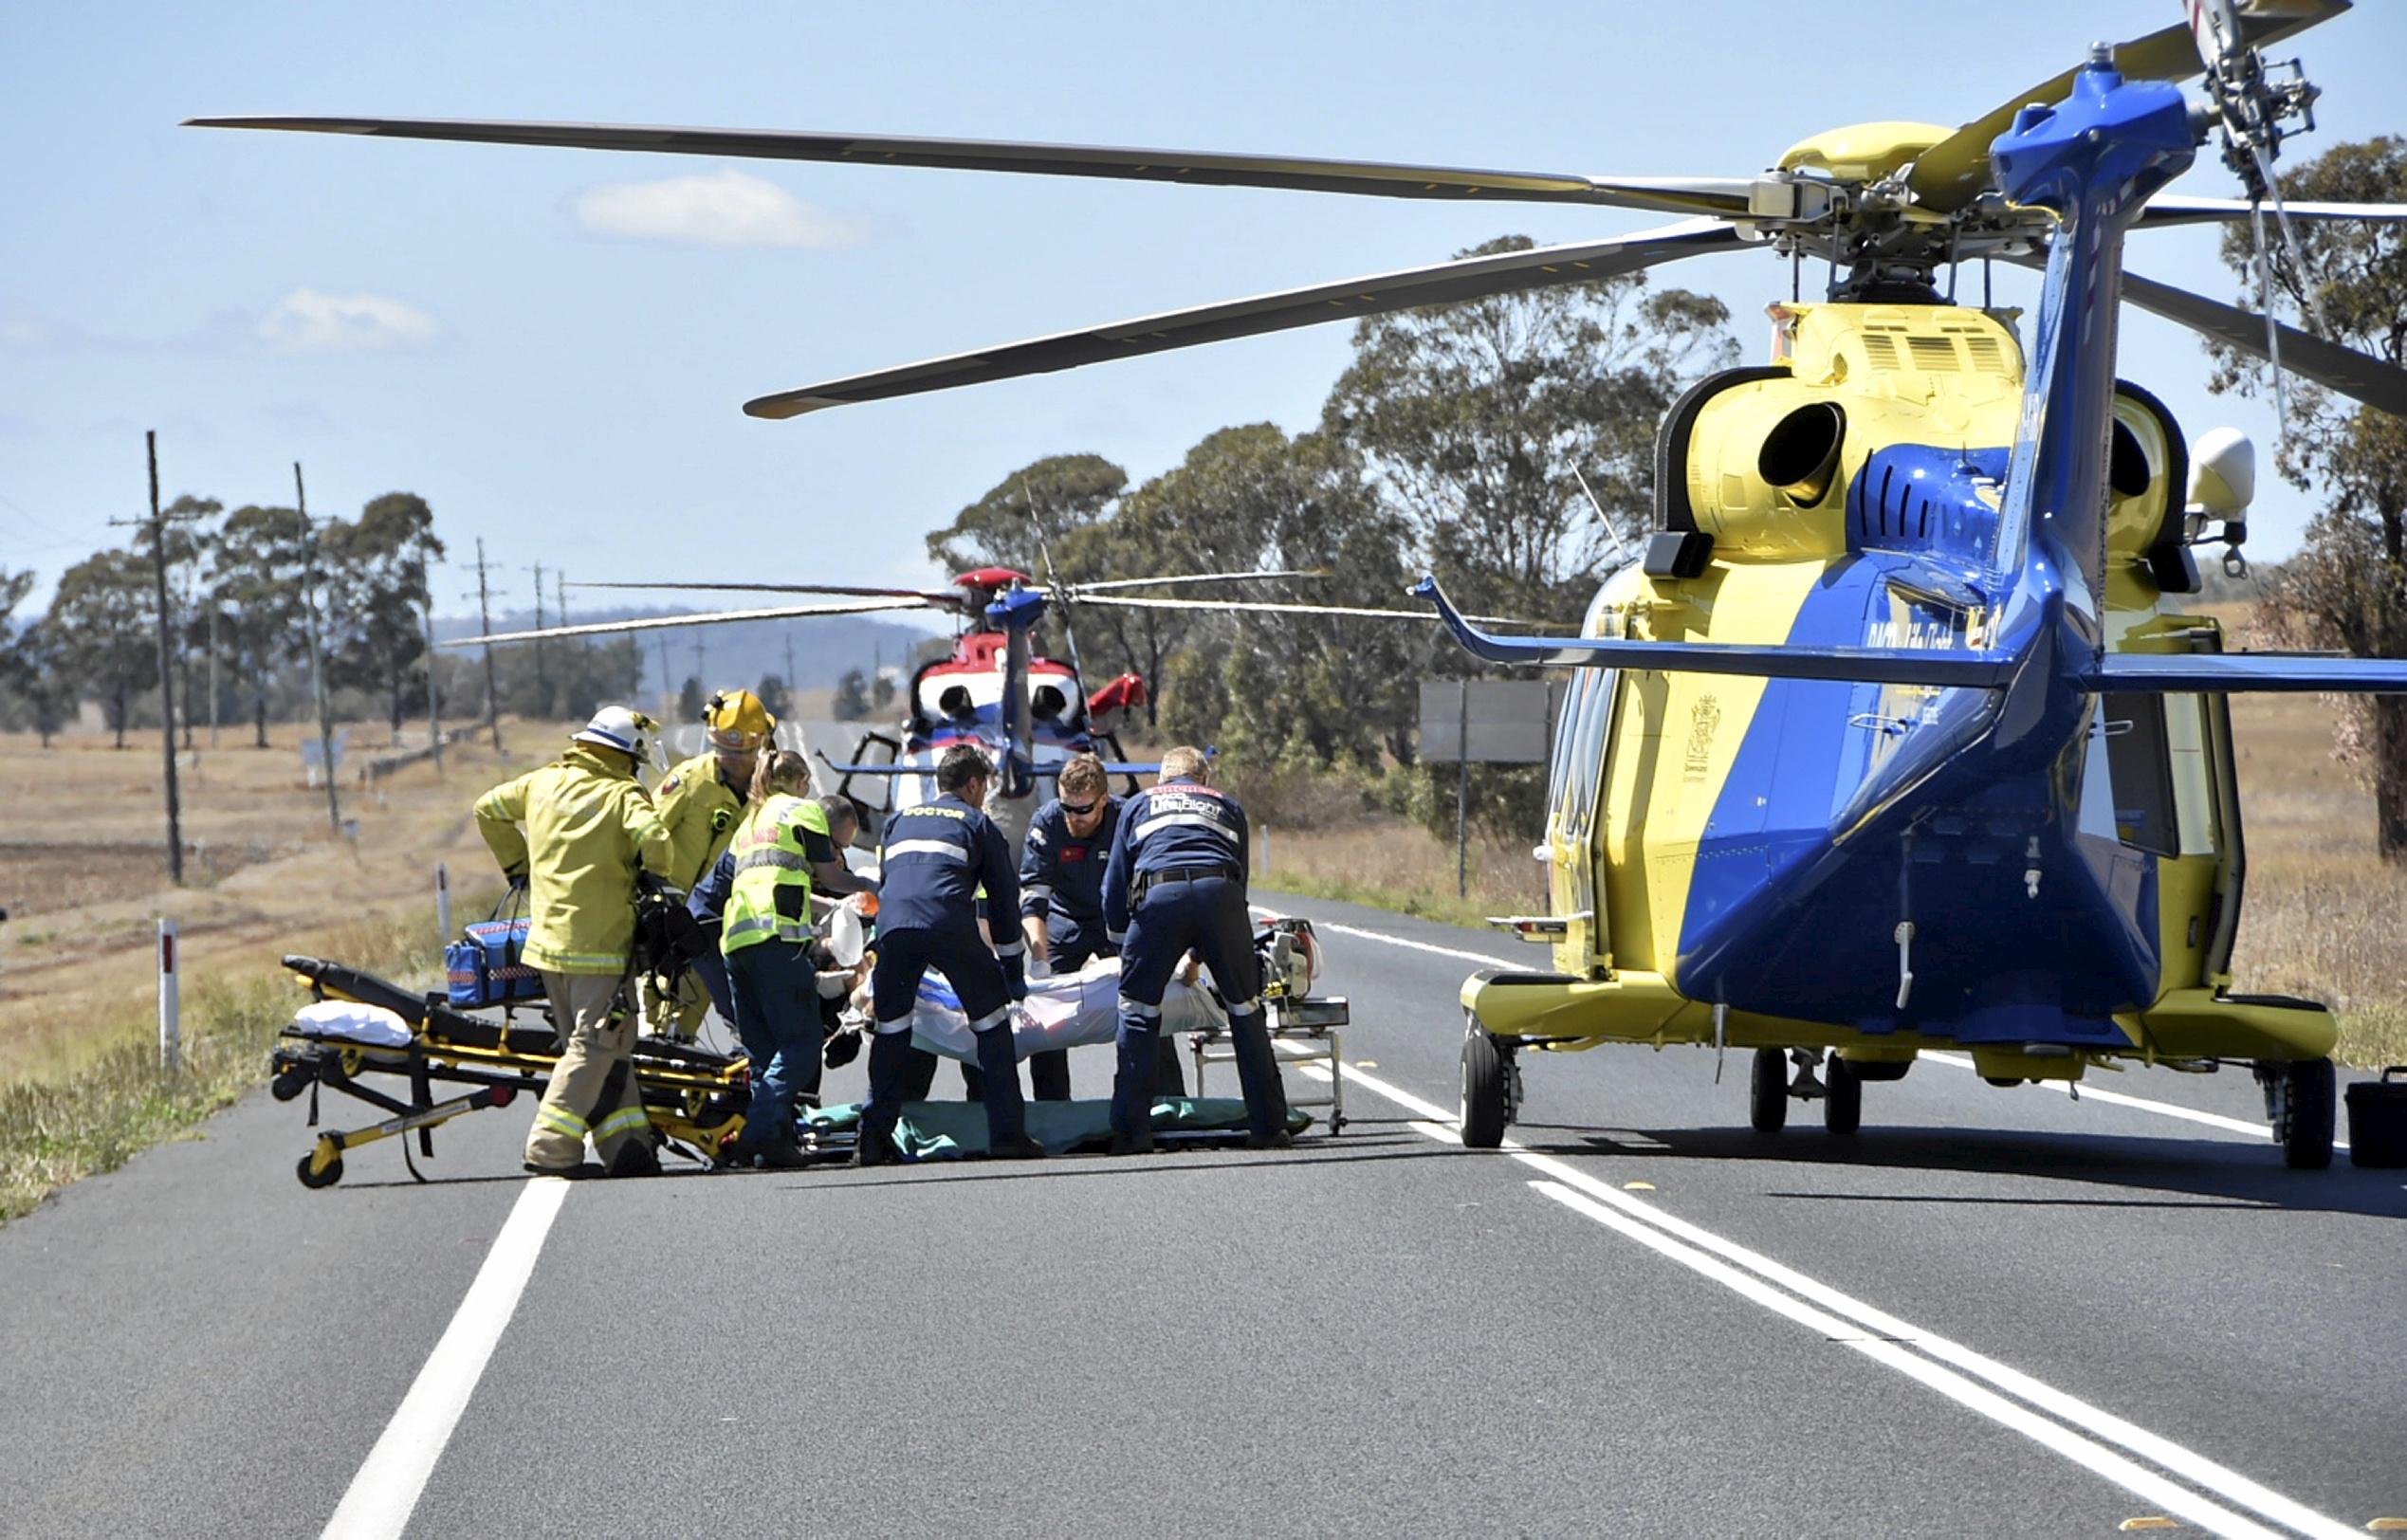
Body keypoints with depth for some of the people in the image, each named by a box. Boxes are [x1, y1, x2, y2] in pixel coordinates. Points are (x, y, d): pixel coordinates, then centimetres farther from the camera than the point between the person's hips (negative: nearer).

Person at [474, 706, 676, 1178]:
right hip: (600, 942, -7)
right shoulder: (624, 796, -7)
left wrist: (518, 865, 31)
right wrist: (654, 886, -3)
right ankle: (550, 1148, -9)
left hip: (547, 939, 7)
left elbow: (488, 808, 24)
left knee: (610, 1048, 13)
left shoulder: (543, 782, 12)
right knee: (595, 1046, -3)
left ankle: (627, 1145, 9)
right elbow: (653, 839, -24)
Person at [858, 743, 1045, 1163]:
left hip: (893, 924, 3)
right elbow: (1005, 900, 22)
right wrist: (1014, 975, 30)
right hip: (950, 923, -3)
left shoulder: (901, 820, 33)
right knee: (991, 1019, 9)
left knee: (890, 1026, 17)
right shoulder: (977, 822, 23)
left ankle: (874, 1138, 11)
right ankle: (1008, 1135, 5)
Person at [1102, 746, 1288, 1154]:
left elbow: (1115, 882, 25)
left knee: (1138, 1007, 8)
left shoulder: (1139, 804, 30)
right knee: (1245, 1009, 12)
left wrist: (1121, 943, 35)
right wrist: (1199, 955, 37)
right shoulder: (1228, 807, 33)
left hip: (1159, 895, -1)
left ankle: (1132, 1132, 2)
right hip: (1219, 892, 1)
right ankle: (1269, 1126, 13)